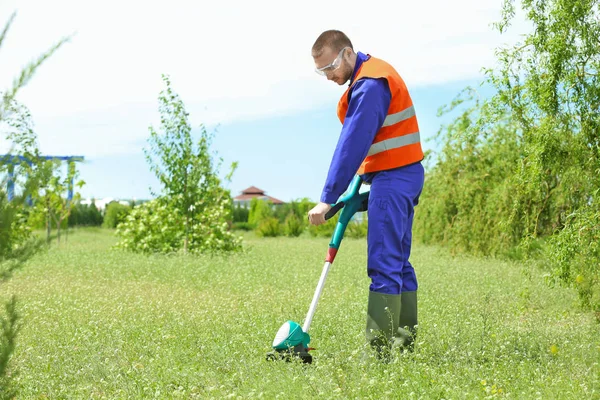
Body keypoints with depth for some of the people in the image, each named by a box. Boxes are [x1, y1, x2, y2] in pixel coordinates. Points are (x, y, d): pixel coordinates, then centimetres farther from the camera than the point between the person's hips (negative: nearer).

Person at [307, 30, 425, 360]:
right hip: (403, 175, 11)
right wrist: (365, 179, 8)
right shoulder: (373, 74, 17)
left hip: (392, 178, -11)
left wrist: (327, 198, -23)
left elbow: (352, 145, -22)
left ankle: (378, 350, -13)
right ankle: (404, 341, 17)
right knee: (398, 263, 12)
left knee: (383, 265, -12)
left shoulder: (370, 84, -16)